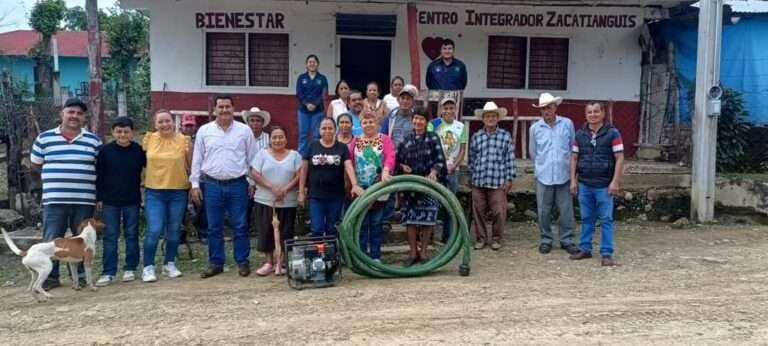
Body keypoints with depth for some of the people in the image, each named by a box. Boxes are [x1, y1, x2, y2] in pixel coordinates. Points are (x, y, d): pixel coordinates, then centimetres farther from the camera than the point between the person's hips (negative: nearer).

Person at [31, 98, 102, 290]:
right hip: (54, 200, 0)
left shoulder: (93, 140, 4)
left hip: (84, 201, 1)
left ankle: (80, 275, 21)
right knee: (51, 240, 2)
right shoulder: (44, 138, 4)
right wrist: (56, 175, 9)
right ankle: (51, 277, 14)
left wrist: (81, 176, 2)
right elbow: (35, 164, 14)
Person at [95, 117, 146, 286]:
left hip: (132, 200, 0)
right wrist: (99, 198, 1)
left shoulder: (138, 150, -2)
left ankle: (130, 269, 17)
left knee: (132, 234, 7)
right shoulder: (105, 150, -2)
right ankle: (108, 272, 7)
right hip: (110, 201, 0)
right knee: (110, 236, 3)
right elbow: (99, 175, 2)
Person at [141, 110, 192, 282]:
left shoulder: (184, 140, -3)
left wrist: (189, 151, -8)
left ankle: (169, 264, 27)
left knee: (174, 230, 11)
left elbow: (190, 166, 5)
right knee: (154, 230, -8)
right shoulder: (149, 138, 0)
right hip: (154, 192, 0)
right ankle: (148, 267, 6)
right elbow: (142, 159, 14)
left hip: (178, 192, 1)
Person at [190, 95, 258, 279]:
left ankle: (242, 262, 14)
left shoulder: (244, 130, 2)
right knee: (214, 227, 7)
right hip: (212, 185, 1)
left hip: (238, 185, -1)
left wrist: (252, 181, 3)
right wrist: (195, 184, 3)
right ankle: (216, 263, 17)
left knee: (240, 226, 4)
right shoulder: (204, 131, 4)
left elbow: (252, 158, 5)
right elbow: (197, 159, 6)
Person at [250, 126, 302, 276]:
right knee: (266, 232, 2)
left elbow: (299, 175, -1)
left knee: (284, 233, 0)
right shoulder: (262, 154, 5)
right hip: (265, 201, 0)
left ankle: (280, 262, 11)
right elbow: (254, 174, -3)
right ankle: (269, 262, 14)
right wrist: (272, 187, -14)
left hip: (288, 202, 0)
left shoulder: (294, 155, 6)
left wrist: (285, 189, -15)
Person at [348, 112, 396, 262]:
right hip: (360, 188, 1)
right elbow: (349, 162, 2)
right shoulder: (355, 141, 9)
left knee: (376, 223, 6)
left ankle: (376, 256, 14)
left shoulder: (384, 139, 4)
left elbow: (390, 156, -13)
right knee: (361, 224, 4)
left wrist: (386, 171, -31)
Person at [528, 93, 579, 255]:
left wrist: (567, 165, 14)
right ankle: (546, 240, 19)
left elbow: (573, 148, 10)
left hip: (564, 175, 0)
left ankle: (567, 240, 16)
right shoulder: (535, 128, 2)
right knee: (544, 211, 5)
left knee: (566, 210, 3)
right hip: (543, 176, 0)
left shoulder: (567, 124, 1)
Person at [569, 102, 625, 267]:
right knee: (586, 219, 12)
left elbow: (619, 158, -6)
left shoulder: (612, 133, -3)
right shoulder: (580, 134, 8)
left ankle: (606, 254, 5)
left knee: (606, 220, 0)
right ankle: (585, 249, 21)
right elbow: (574, 158, 11)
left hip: (604, 185, -4)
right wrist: (573, 180, 4)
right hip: (584, 184, 4)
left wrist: (615, 182, -12)